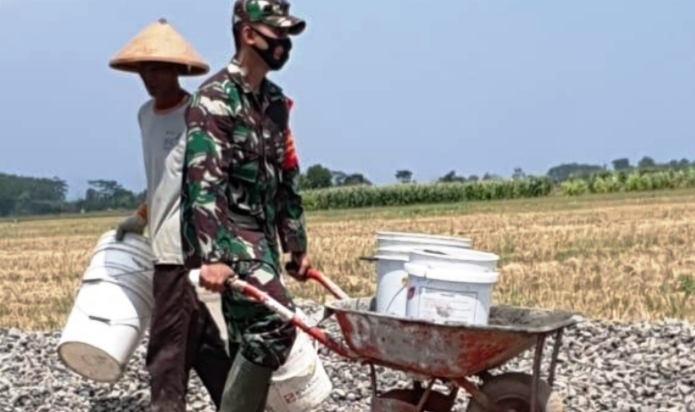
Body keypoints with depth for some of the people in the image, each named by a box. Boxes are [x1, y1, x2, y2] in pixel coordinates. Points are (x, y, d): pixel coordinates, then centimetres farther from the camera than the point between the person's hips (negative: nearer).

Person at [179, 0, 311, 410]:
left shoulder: (275, 101, 13)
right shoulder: (214, 98, -13)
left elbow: (286, 178, 19)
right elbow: (204, 182, -22)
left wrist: (297, 245, 20)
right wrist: (213, 257, -30)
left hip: (261, 235, 8)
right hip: (228, 236, -8)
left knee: (249, 337, 9)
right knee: (275, 320, -19)